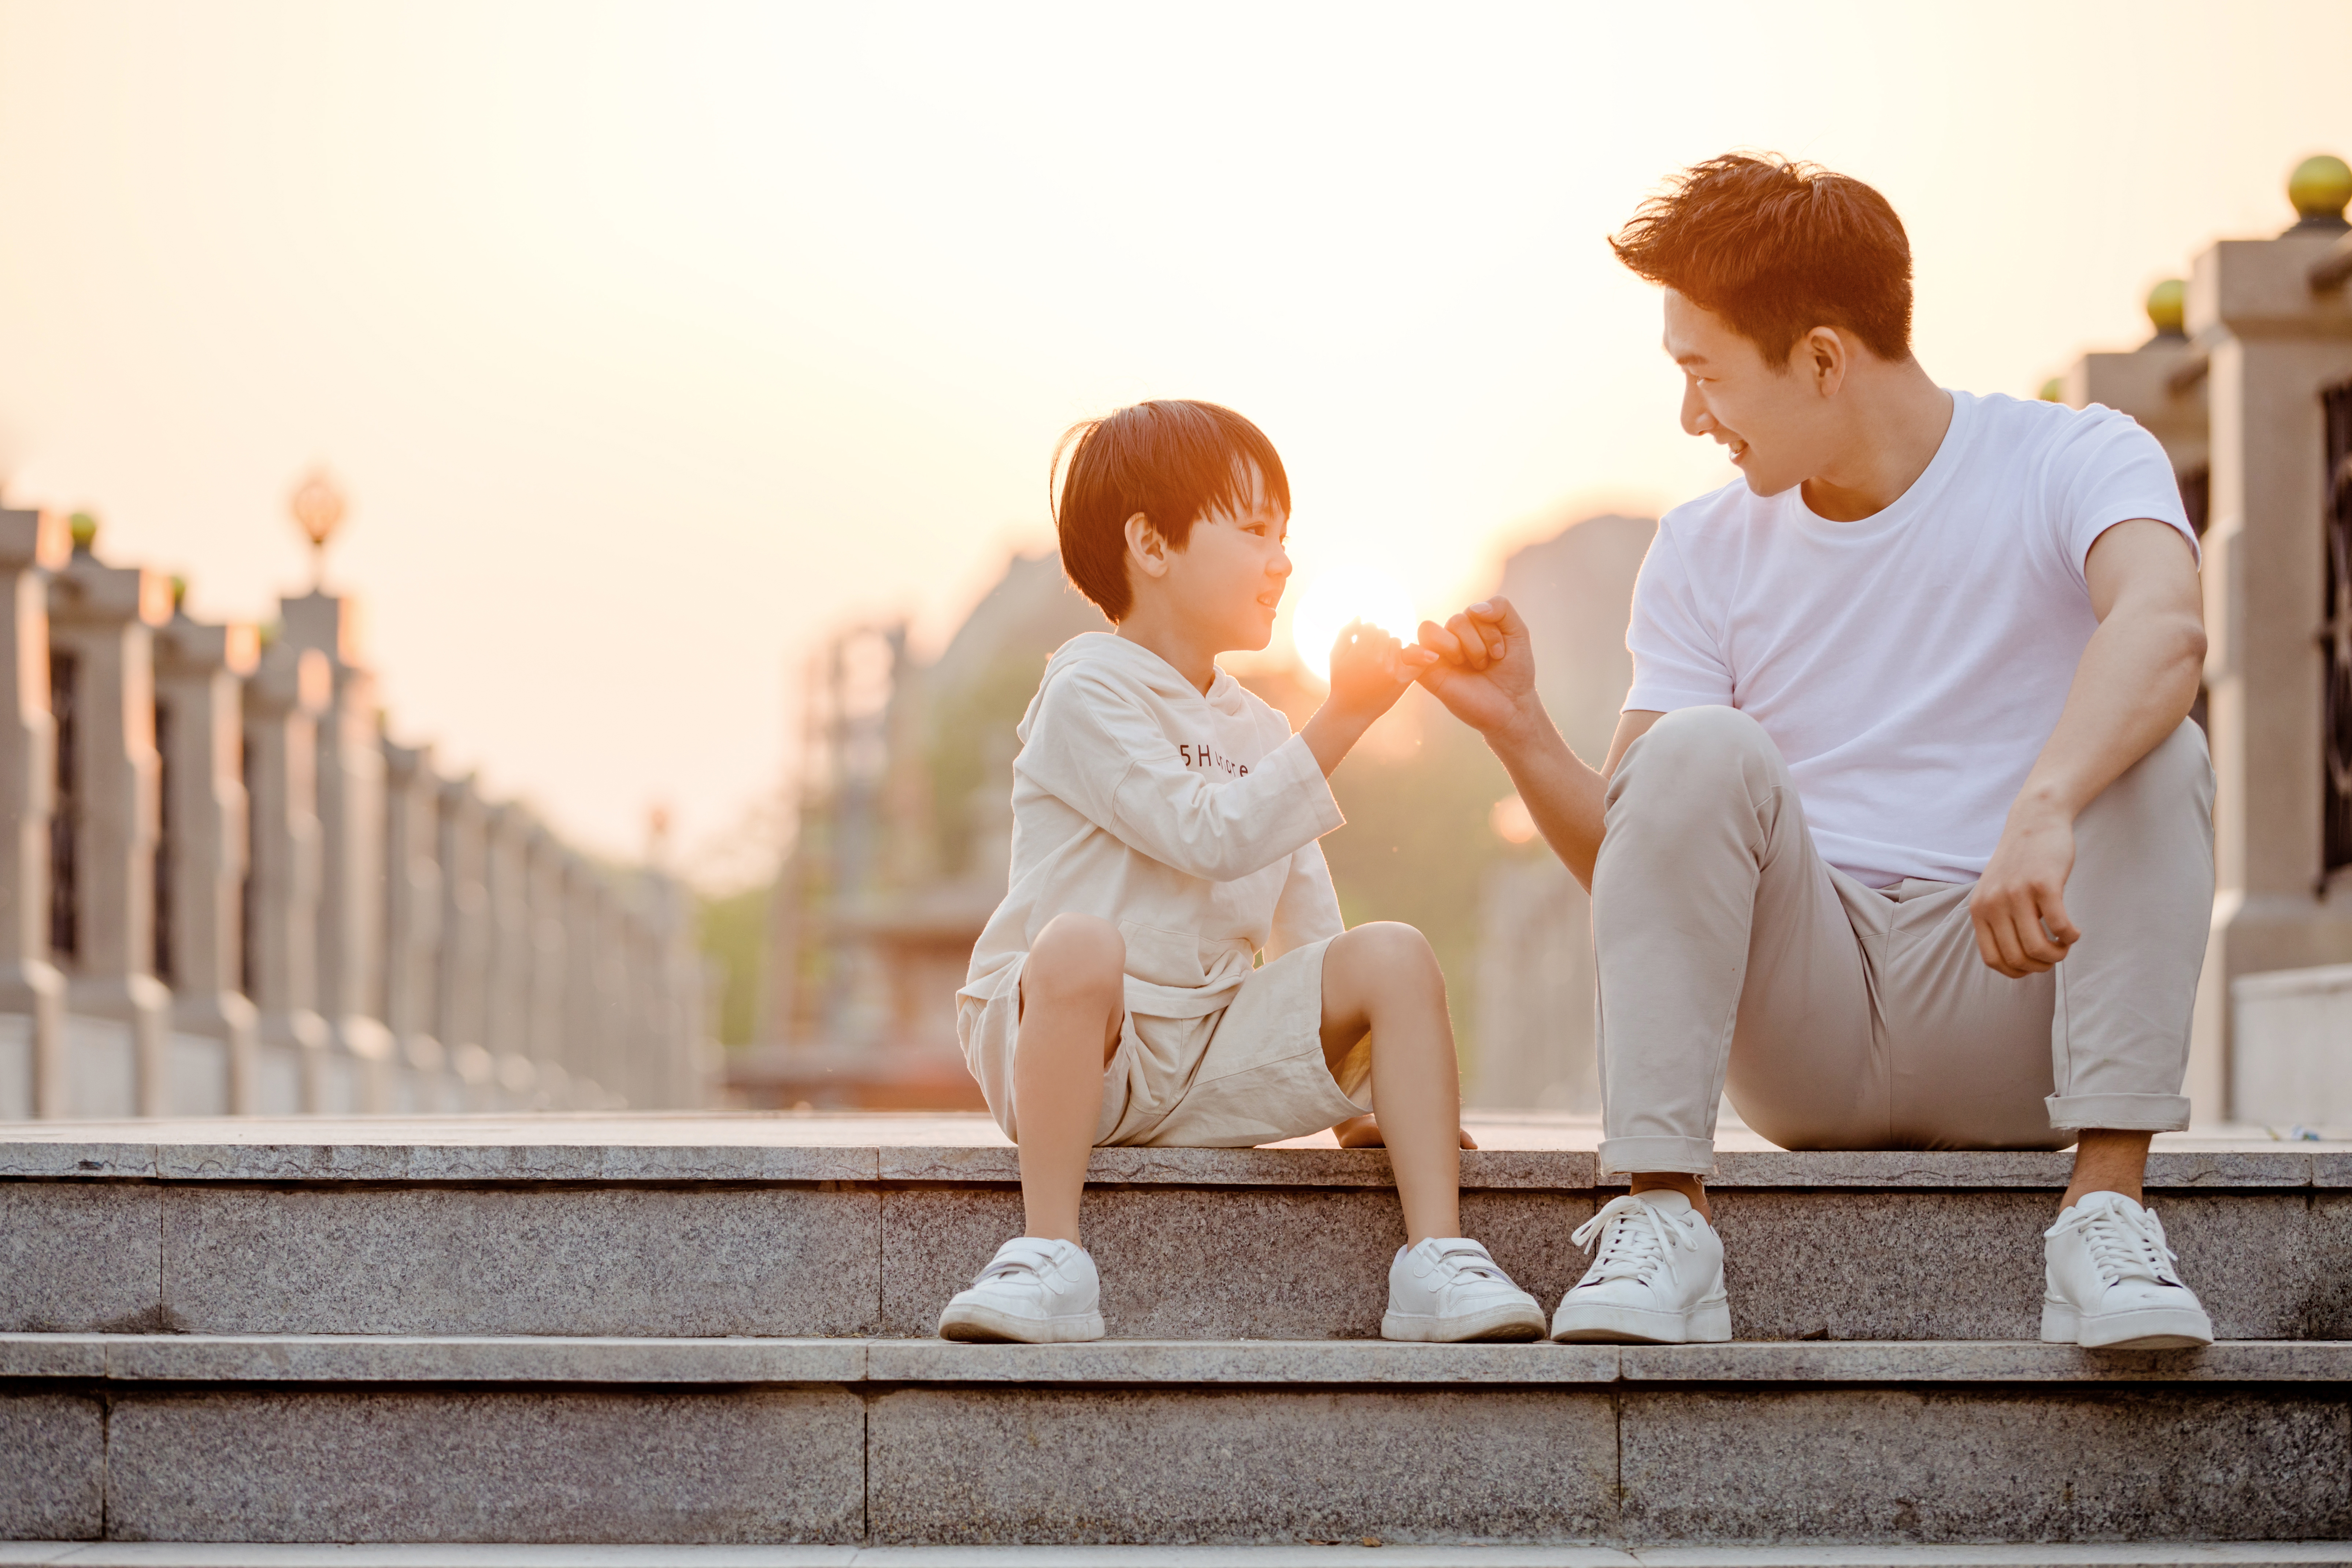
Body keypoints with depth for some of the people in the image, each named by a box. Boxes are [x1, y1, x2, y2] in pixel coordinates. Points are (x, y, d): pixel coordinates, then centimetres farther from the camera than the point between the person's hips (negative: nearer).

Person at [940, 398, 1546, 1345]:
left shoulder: (1258, 732, 19)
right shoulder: (1088, 697, -5)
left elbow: (1306, 927, 19)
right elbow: (1209, 834, -18)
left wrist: (1356, 1088, 9)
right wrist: (1342, 722, -19)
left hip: (1219, 1060, 6)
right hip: (1066, 1047, -6)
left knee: (1394, 956, -14)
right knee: (1081, 942, -39)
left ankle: (1437, 1259, -21)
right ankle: (1047, 1259, -38)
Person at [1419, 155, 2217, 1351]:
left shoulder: (2069, 464, -3)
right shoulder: (1706, 555, 9)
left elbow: (2164, 627, -28)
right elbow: (1626, 861, 6)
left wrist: (2044, 809, -45)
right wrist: (1520, 734, -13)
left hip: (2009, 1012, -2)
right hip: (1803, 1048, 2)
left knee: (2156, 754, -26)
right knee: (1702, 750, -23)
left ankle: (2107, 1213, -33)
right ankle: (1659, 1220, -30)